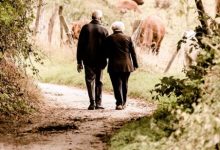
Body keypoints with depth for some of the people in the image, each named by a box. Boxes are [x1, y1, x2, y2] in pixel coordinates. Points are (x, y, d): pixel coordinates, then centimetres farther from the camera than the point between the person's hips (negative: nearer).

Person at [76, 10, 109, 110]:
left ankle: (92, 103, -6)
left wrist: (79, 61, 4)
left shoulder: (85, 28, -1)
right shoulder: (103, 30, -2)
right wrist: (104, 60, 9)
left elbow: (80, 45, 0)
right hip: (99, 60, 0)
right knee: (99, 81, 10)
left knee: (90, 80, 4)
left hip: (87, 60, 0)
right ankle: (98, 103, 8)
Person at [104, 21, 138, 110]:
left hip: (114, 66, -2)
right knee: (124, 84, 15)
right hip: (126, 65, 2)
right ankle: (124, 103, 21)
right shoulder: (128, 38, 3)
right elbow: (133, 53, 5)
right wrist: (135, 64, 11)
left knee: (117, 84, -2)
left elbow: (106, 53, 0)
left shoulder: (109, 39, -2)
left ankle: (119, 103, -12)